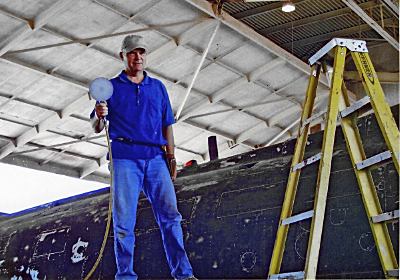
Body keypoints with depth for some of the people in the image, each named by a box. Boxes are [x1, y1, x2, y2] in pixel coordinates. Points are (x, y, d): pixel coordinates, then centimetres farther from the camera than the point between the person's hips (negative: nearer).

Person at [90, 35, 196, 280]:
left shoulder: (158, 87, 20)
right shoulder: (111, 86, 13)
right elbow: (97, 128, 9)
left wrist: (171, 156, 7)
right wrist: (99, 116, -14)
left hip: (155, 158, 2)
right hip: (125, 158, -2)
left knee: (170, 215, -7)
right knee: (124, 222, -3)